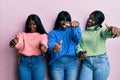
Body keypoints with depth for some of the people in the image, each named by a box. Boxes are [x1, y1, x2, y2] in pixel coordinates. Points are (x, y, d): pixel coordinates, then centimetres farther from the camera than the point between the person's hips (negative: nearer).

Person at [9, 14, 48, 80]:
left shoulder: (43, 35, 10)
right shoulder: (22, 34, 12)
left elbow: (44, 44, -10)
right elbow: (19, 45, -7)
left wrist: (43, 47, -35)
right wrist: (15, 43, -32)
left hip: (38, 61, -1)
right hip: (24, 61, 1)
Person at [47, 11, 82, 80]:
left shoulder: (72, 31, 15)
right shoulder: (53, 33, 12)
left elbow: (78, 38, -9)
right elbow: (51, 43, -10)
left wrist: (76, 27, -32)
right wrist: (54, 47, -36)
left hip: (71, 63, 1)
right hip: (56, 63, -1)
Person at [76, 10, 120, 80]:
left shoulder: (101, 30, 2)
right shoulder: (83, 32, 13)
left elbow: (108, 32, -22)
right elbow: (78, 45, 7)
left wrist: (113, 29, -47)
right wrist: (80, 53, -17)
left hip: (101, 62, -2)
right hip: (86, 62, 2)